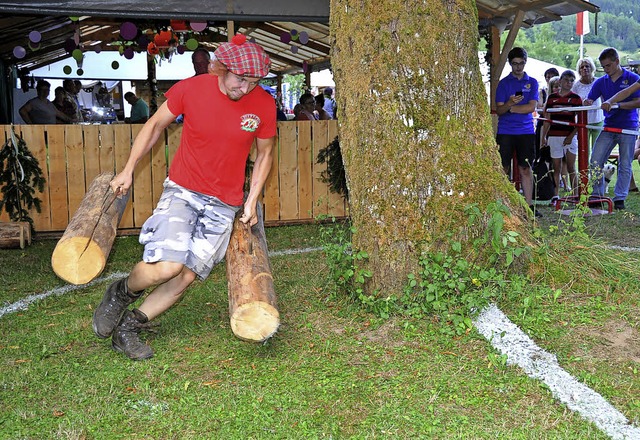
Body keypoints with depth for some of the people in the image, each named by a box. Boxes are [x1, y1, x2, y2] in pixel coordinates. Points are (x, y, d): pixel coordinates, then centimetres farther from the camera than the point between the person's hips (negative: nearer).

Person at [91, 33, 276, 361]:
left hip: (225, 204, 3)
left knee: (188, 275, -1)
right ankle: (121, 293, 14)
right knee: (167, 266, -21)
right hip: (182, 190, -2)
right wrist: (128, 170, 2)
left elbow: (264, 155, 8)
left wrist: (251, 203, 4)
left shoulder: (264, 105, -6)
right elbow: (155, 125, 5)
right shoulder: (191, 89, -10)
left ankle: (128, 327, 20)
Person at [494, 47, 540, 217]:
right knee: (503, 169, -2)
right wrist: (510, 103, -21)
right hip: (505, 131, -1)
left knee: (525, 169, 2)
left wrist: (511, 108, -5)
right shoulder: (504, 83, 7)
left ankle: (529, 205, 6)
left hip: (526, 131, 1)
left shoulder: (532, 82, 10)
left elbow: (531, 107, -2)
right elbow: (499, 110, -1)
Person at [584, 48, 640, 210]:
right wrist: (587, 102, -21)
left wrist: (615, 104, -25)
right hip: (608, 128, 3)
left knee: (625, 165, 1)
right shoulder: (601, 82, 8)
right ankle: (597, 195, 5)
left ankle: (619, 198, 9)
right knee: (595, 162, -5)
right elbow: (589, 100, 4)